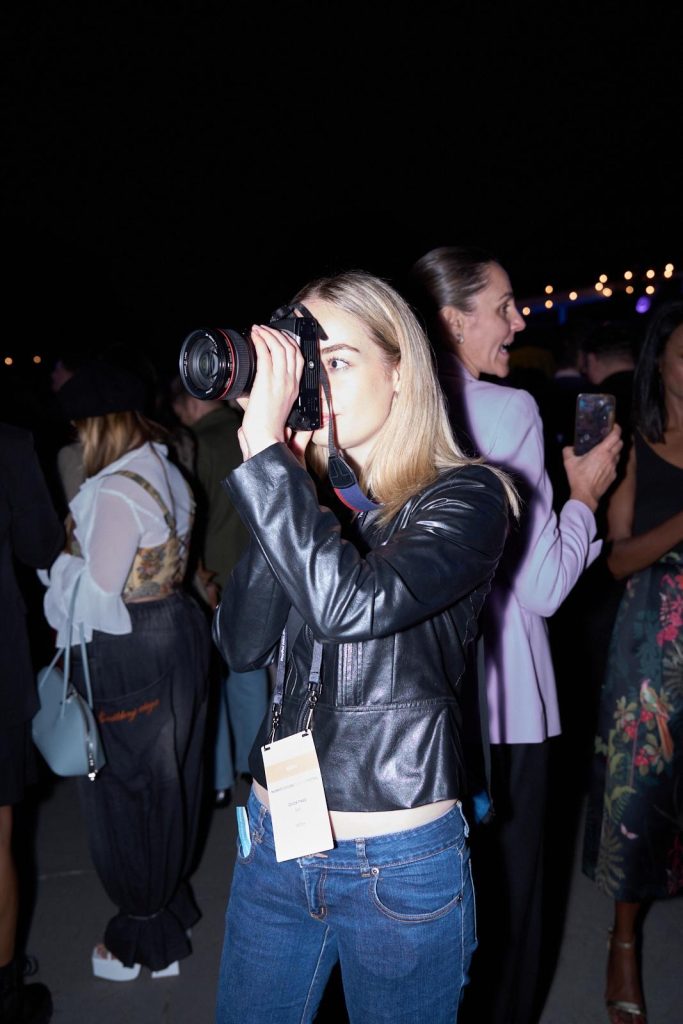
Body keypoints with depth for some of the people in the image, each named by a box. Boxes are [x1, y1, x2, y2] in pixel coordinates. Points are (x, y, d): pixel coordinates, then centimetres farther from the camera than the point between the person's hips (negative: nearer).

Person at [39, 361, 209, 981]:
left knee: (124, 791, 9)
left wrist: (63, 570, -3)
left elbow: (97, 594, -21)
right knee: (166, 779, 22)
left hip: (127, 655, -9)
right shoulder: (166, 472, 6)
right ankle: (173, 901, 42)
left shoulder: (115, 492, -22)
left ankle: (146, 940, 27)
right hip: (176, 631, 9)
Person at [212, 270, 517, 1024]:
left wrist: (264, 448, -26)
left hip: (401, 863, -4)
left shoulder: (466, 497, -12)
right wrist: (279, 469, -15)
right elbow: (242, 644, -9)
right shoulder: (304, 496, 3)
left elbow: (348, 604, -29)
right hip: (276, 843, 5)